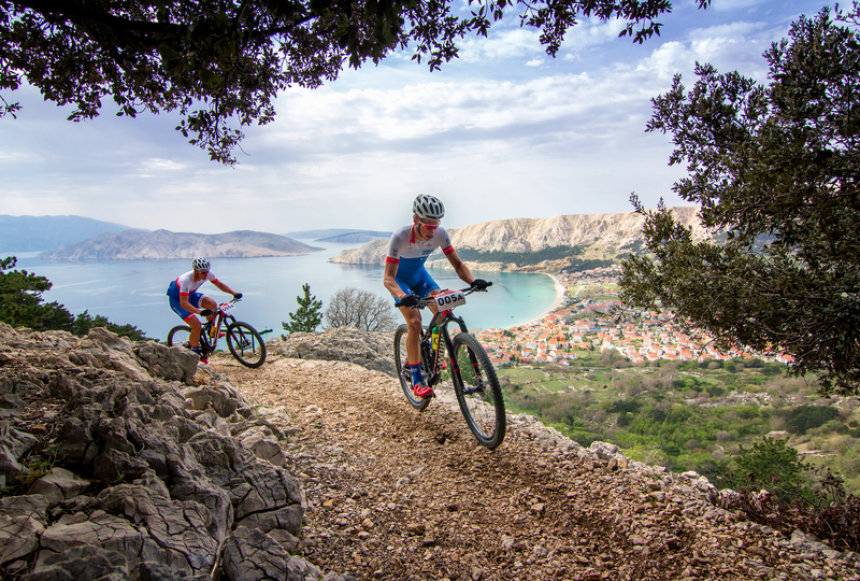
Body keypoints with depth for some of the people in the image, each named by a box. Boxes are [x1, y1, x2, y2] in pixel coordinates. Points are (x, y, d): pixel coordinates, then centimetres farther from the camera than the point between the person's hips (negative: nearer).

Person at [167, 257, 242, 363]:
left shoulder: (207, 273, -21)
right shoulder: (186, 280, -39)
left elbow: (220, 284, -8)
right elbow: (183, 303, -42)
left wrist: (234, 293, -21)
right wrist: (199, 312, -55)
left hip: (190, 294, 6)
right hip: (177, 299, -6)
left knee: (212, 304, -20)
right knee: (196, 325, -20)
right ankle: (195, 353, 1)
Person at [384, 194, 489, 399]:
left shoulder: (440, 234, -24)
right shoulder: (400, 237, -35)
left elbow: (457, 264, -18)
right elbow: (388, 278, -37)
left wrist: (473, 281, -39)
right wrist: (403, 297, -56)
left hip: (419, 274, 4)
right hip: (400, 278, -4)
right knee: (414, 321, -21)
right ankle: (417, 380, -10)